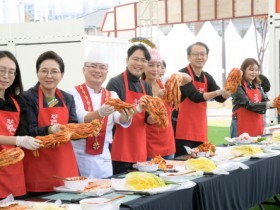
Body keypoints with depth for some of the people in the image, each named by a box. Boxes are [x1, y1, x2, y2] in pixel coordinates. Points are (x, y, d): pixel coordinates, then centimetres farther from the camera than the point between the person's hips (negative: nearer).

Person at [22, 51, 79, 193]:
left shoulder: (68, 99, 10)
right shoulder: (27, 97, -6)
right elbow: (29, 132, -12)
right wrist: (49, 130, -30)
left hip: (65, 164, 5)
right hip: (38, 166, -4)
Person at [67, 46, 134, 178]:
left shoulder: (112, 96, 9)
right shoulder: (75, 93, -3)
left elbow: (120, 120, -10)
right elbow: (80, 118, -21)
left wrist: (126, 117, -33)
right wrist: (99, 113, -40)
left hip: (103, 159, 4)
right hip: (80, 157, -4)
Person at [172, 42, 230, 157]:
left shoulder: (207, 77, 10)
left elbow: (220, 98, 3)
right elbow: (196, 97, -21)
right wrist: (219, 92, -31)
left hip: (200, 131, 7)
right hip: (183, 131, -7)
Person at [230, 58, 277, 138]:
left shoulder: (257, 85, 10)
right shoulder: (238, 86, -12)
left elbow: (265, 101, 6)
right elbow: (248, 105, -20)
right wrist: (268, 104, -26)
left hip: (257, 124, 7)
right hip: (242, 125, -7)